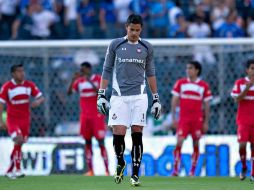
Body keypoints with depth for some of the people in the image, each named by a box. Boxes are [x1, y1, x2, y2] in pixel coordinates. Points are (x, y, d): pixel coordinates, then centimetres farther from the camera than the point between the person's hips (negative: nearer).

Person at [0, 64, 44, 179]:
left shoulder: (29, 85, 1)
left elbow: (41, 97, 2)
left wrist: (38, 101, -23)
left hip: (25, 120, 4)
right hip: (12, 120, -4)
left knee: (19, 145, 6)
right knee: (19, 140, -24)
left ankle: (10, 171, 20)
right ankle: (17, 170, -22)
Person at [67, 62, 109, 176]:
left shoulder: (98, 79, -3)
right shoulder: (79, 81, 8)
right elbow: (69, 92, -2)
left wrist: (90, 82, -24)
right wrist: (73, 80, -15)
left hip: (97, 115, -4)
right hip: (85, 116, 4)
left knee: (101, 142, -7)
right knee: (87, 142, 3)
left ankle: (107, 170, -6)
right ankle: (90, 170, 6)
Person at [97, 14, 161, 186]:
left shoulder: (146, 48, 8)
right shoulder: (115, 45, 5)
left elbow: (150, 73, 15)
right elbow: (107, 70, 8)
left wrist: (156, 99, 12)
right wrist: (101, 95, 2)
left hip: (139, 96, 1)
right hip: (119, 96, -1)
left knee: (137, 134, -5)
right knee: (118, 134, -8)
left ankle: (135, 174, 2)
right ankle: (120, 163, 20)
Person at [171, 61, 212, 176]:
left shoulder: (204, 86, 3)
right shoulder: (180, 83, 4)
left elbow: (206, 105, 6)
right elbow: (174, 101, 6)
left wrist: (206, 122, 3)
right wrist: (173, 118, 1)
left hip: (197, 119, 0)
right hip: (183, 118, 0)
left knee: (196, 144, 2)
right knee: (179, 142, -12)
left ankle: (192, 171, 10)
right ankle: (175, 170, -7)